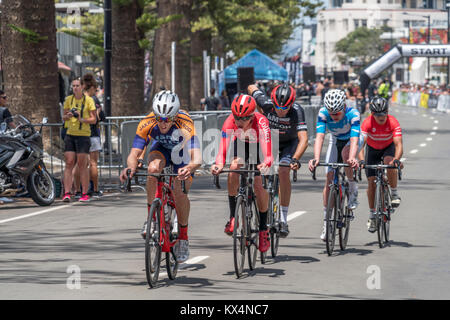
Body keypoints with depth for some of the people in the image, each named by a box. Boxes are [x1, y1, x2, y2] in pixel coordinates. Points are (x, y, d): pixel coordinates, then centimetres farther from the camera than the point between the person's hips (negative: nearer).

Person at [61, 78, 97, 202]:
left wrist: (82, 119, -19)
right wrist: (68, 116, -6)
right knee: (69, 164, -4)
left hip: (83, 135, -3)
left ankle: (85, 194, 3)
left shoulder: (88, 100, -1)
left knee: (82, 165, -3)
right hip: (70, 135, 3)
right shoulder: (68, 99, 10)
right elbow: (64, 117, 17)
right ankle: (67, 193, -7)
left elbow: (94, 119, -2)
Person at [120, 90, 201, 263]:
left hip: (183, 152, -2)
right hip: (161, 148, 2)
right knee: (153, 167, -32)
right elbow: (134, 153, -38)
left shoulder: (185, 124, -39)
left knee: (180, 192, -19)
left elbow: (197, 158, -50)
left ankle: (183, 236, 4)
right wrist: (131, 167, -61)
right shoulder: (147, 124, -33)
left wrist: (190, 168, -72)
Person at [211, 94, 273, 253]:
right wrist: (219, 164, -61)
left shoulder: (261, 122, -40)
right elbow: (222, 150, -41)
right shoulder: (230, 122, -34)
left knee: (259, 186, -14)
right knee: (233, 169, -28)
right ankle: (233, 216, -16)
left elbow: (268, 154, -48)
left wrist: (265, 164, -70)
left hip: (259, 145, -2)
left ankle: (263, 229, 5)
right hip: (240, 144, 2)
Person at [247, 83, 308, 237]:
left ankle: (283, 219, -21)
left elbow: (303, 139, -42)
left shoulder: (297, 111, -34)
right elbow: (252, 88, -7)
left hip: (290, 143, -3)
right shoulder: (266, 103, -29)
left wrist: (295, 159, -56)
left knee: (283, 171, -25)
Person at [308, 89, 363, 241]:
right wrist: (316, 158, -53)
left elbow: (354, 139, -45)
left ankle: (353, 190, -14)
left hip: (351, 140, -2)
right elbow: (319, 136, -37)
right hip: (335, 141, 2)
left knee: (346, 153, -36)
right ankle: (326, 221, -3)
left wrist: (352, 158, -64)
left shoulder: (353, 114, -35)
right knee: (329, 178, -9)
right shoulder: (323, 113, -29)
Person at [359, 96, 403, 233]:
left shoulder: (393, 122, -30)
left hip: (388, 147, -1)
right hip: (372, 149, 1)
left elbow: (398, 144, -37)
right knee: (371, 182, -7)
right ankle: (372, 215, 8)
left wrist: (397, 159, -56)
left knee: (389, 162, -35)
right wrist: (361, 160, -54)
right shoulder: (367, 123, -30)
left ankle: (394, 193, -16)